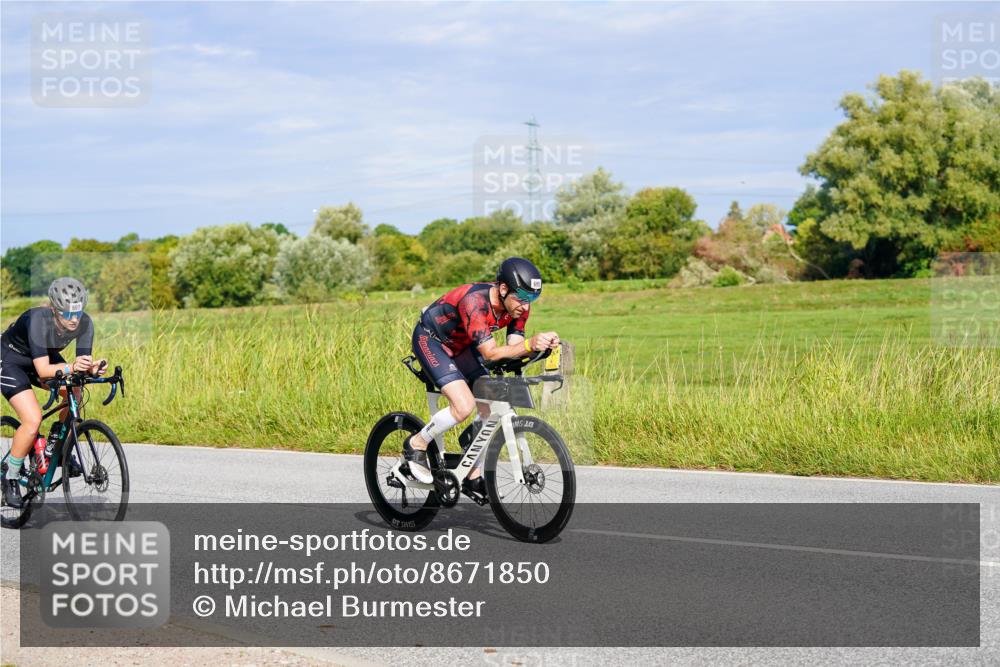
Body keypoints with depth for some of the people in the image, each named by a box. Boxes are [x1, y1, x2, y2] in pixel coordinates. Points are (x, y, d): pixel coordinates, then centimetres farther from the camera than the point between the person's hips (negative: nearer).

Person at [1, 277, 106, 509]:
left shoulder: (84, 323, -23)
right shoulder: (38, 320, -37)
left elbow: (83, 363, -22)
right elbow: (43, 370, -39)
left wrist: (93, 368, -44)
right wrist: (72, 368, -55)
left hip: (45, 356, 6)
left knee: (75, 393, -17)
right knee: (33, 420, -21)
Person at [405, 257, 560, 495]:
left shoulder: (518, 306, -15)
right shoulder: (475, 301, -37)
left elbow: (514, 346, -17)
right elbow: (490, 352, -39)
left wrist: (541, 344, -37)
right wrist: (529, 344, -52)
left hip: (461, 345, 8)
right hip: (430, 340, -8)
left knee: (490, 407, -3)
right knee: (464, 406, -24)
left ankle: (473, 476, 10)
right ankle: (416, 445, 0)